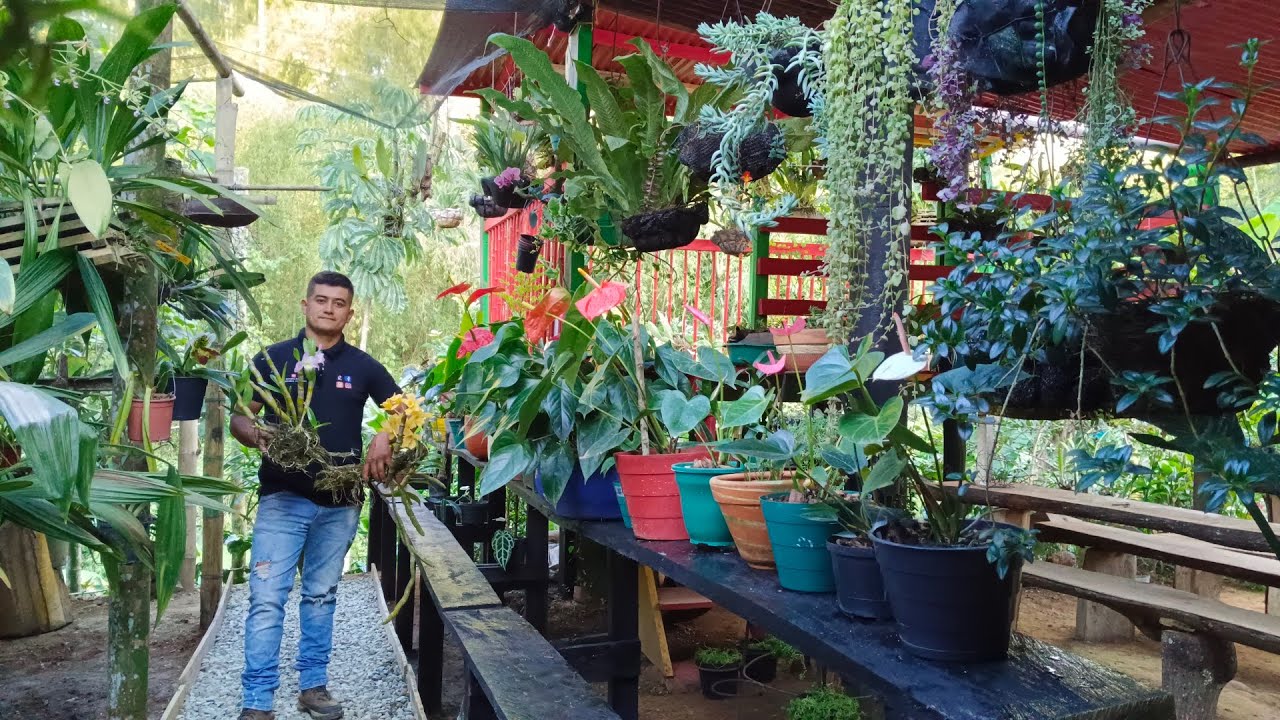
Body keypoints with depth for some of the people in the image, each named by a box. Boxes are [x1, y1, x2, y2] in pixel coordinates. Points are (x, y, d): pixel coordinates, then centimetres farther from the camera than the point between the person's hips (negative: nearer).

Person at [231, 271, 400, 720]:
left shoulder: (362, 366, 5)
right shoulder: (273, 358, 1)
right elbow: (238, 418, 3)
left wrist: (385, 438, -10)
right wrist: (258, 436, -19)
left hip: (341, 502, 2)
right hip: (282, 497, -2)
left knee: (322, 595, 13)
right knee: (267, 598, -5)